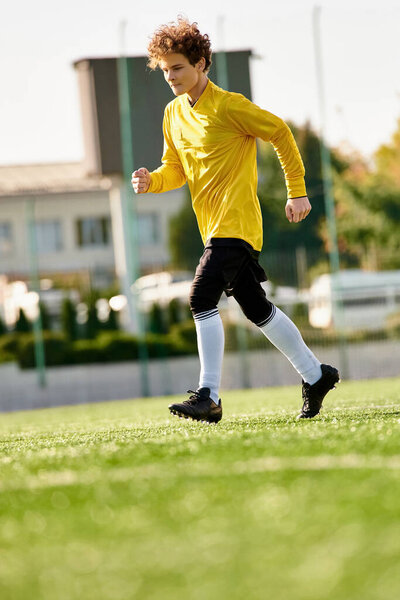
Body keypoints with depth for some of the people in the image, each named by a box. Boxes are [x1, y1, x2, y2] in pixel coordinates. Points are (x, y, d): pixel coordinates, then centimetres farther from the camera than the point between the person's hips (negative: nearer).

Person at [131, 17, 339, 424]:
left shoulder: (229, 106, -12)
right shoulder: (173, 115, 10)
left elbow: (280, 133, -4)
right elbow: (176, 171, 18)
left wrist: (297, 191, -2)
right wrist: (150, 182, -4)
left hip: (236, 222, -8)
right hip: (213, 226, 8)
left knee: (202, 298, -20)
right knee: (256, 309, 15)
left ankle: (208, 397, -19)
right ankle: (315, 375, 29)